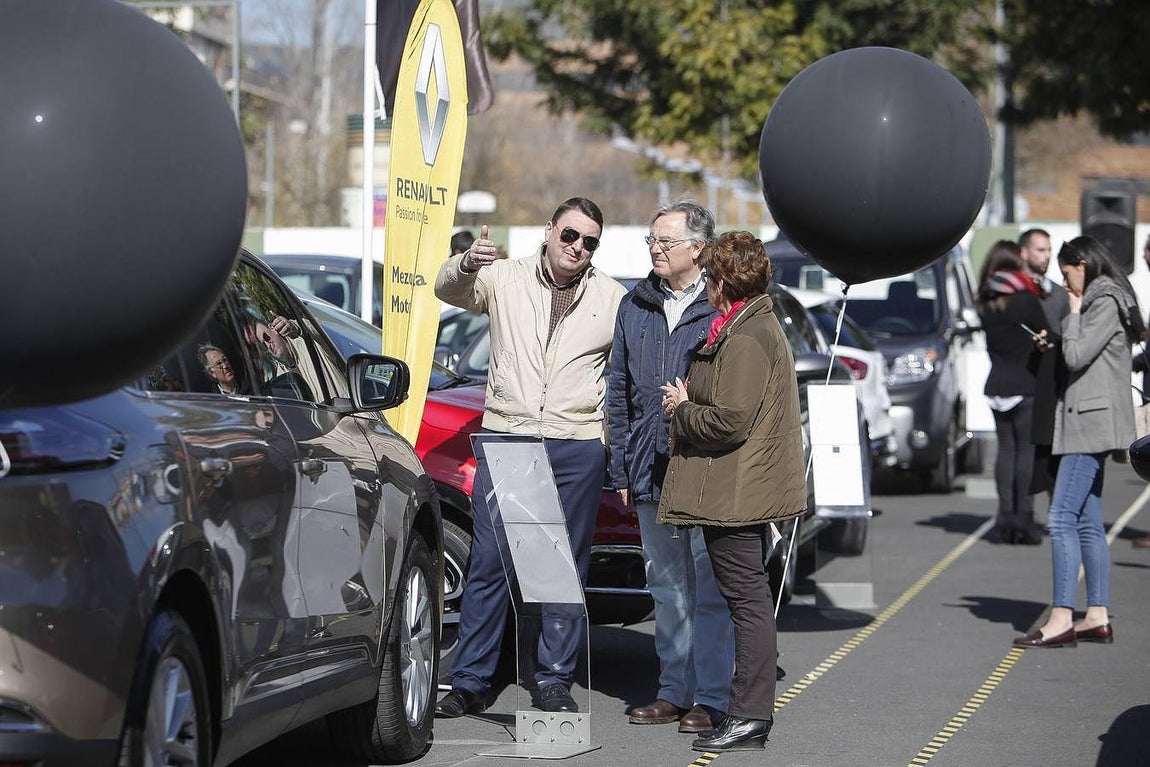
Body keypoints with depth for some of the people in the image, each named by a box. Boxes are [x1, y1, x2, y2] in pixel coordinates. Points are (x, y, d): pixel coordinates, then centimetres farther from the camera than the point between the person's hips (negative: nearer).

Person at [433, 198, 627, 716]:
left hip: (577, 448, 1)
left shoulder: (612, 299, 8)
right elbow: (448, 289, -10)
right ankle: (469, 681, 3)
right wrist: (468, 264, -33)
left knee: (566, 568, 4)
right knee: (487, 562, -2)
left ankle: (555, 679, 13)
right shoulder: (505, 279, 5)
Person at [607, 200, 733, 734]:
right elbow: (618, 391, 14)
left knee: (709, 589, -3)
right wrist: (621, 469, 10)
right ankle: (675, 691, 19)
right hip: (652, 471, 6)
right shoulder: (636, 307, 13)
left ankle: (710, 699, 2)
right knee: (666, 586, 11)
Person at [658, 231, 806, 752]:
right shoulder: (759, 327, 17)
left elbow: (729, 421, -24)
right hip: (745, 489, 11)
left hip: (734, 492, -11)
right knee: (749, 597, 14)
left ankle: (750, 716, -7)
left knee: (747, 597, -8)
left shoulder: (743, 340, -17)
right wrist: (690, 400, 12)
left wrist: (681, 410, -8)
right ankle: (750, 709, 21)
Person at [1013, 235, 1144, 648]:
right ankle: (1098, 616, 10)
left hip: (1091, 421, -11)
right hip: (1088, 426, 11)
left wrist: (1073, 314, -4)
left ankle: (1061, 619, -19)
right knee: (1088, 522, 9)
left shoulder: (1105, 303, -10)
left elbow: (1077, 356, -16)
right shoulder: (1101, 302, 21)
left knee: (1062, 518, -15)